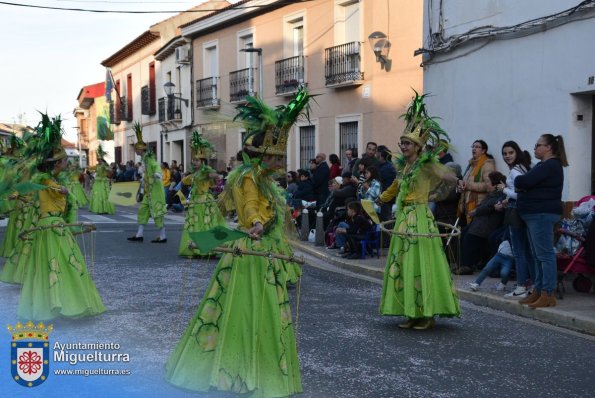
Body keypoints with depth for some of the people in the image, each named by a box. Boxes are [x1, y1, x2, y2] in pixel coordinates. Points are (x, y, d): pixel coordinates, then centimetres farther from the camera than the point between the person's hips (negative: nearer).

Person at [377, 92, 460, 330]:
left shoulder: (426, 164, -10)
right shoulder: (402, 166, 12)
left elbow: (445, 175, -28)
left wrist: (455, 181, -49)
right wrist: (380, 198, 37)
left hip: (420, 218, -8)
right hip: (402, 218, 8)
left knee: (420, 264, -5)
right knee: (402, 264, 8)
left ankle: (427, 314, 5)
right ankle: (411, 313, 16)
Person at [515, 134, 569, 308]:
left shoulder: (550, 166, -14)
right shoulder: (545, 165, 21)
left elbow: (524, 182, -21)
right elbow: (527, 183, 16)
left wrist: (518, 181, 1)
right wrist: (522, 184, -6)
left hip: (542, 215, -11)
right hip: (536, 215, 11)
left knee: (545, 254, -10)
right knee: (538, 256, 13)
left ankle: (548, 294, -9)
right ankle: (538, 292, 19)